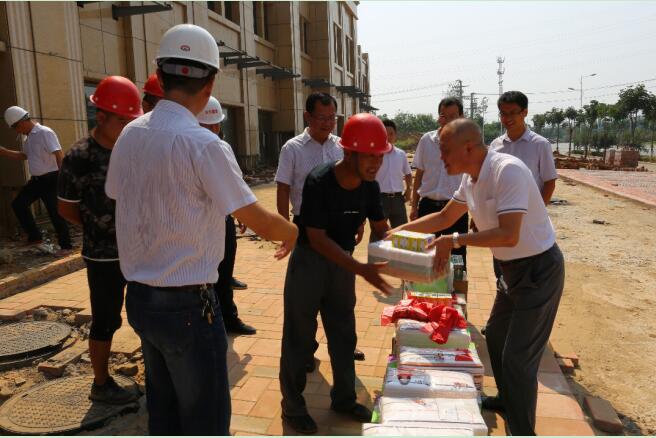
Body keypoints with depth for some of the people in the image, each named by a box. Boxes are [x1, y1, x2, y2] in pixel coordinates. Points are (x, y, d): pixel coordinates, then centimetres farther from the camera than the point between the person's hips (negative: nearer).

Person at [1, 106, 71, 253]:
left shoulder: (45, 133, -15)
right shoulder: (29, 137, 13)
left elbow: (59, 155, -24)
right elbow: (23, 156, 29)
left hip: (50, 180, -9)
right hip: (36, 180, 9)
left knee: (55, 212, -5)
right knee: (18, 204, 9)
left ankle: (65, 245, 6)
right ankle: (34, 237, 19)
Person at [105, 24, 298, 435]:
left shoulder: (129, 135, 2)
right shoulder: (204, 144, -19)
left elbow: (119, 199, 11)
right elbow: (263, 224, -17)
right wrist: (292, 231, 5)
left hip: (139, 297, 7)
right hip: (187, 304, -7)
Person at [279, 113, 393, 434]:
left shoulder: (370, 186, -8)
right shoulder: (319, 182, -26)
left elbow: (381, 229, 2)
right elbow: (317, 238, -27)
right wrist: (362, 270, -34)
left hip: (342, 263, 6)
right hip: (309, 263, -5)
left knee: (344, 335, 16)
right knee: (299, 337, 6)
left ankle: (343, 399, 37)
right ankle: (293, 408, 26)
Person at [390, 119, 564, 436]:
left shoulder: (508, 171, -27)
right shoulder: (470, 178, 0)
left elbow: (508, 235, -33)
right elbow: (444, 218, 12)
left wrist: (454, 241, -27)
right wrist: (401, 229, 7)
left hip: (539, 269, -9)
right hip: (514, 268, 9)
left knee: (518, 358, -4)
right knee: (496, 336, 22)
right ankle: (507, 399, 45)